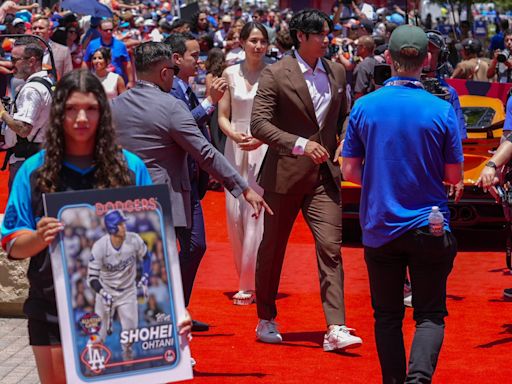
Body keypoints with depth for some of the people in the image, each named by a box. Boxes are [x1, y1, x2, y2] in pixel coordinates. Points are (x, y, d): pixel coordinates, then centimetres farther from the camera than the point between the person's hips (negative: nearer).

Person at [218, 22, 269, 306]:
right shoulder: (230, 74, 7)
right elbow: (223, 117, 8)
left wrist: (261, 138, -15)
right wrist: (235, 135, -12)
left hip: (265, 148, -3)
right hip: (235, 148, 3)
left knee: (256, 213, -8)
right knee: (234, 213, 0)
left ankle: (250, 284, -3)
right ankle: (247, 279, 14)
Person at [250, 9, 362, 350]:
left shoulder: (337, 73, 8)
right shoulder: (275, 75, -9)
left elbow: (345, 116, 22)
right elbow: (259, 123, -17)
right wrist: (299, 144, -26)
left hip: (324, 173, 3)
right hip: (284, 173, -3)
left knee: (331, 248, -9)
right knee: (272, 249, 10)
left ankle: (336, 329, -12)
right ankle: (266, 320, 27)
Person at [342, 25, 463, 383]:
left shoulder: (364, 107, -5)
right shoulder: (442, 110, -9)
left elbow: (350, 171, 0)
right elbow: (454, 176, -2)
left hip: (380, 228, 2)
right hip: (429, 229, -1)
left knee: (387, 315, 13)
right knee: (430, 314, 4)